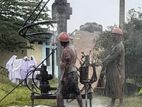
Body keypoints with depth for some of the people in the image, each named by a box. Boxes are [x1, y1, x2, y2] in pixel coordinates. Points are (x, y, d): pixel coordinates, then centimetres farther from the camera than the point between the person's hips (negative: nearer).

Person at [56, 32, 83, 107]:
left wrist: (63, 77, -19)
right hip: (74, 72, 10)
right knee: (76, 92, 16)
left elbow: (67, 65, -22)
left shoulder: (66, 50, -19)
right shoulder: (73, 47, 9)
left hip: (68, 74, -10)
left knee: (60, 94, -5)